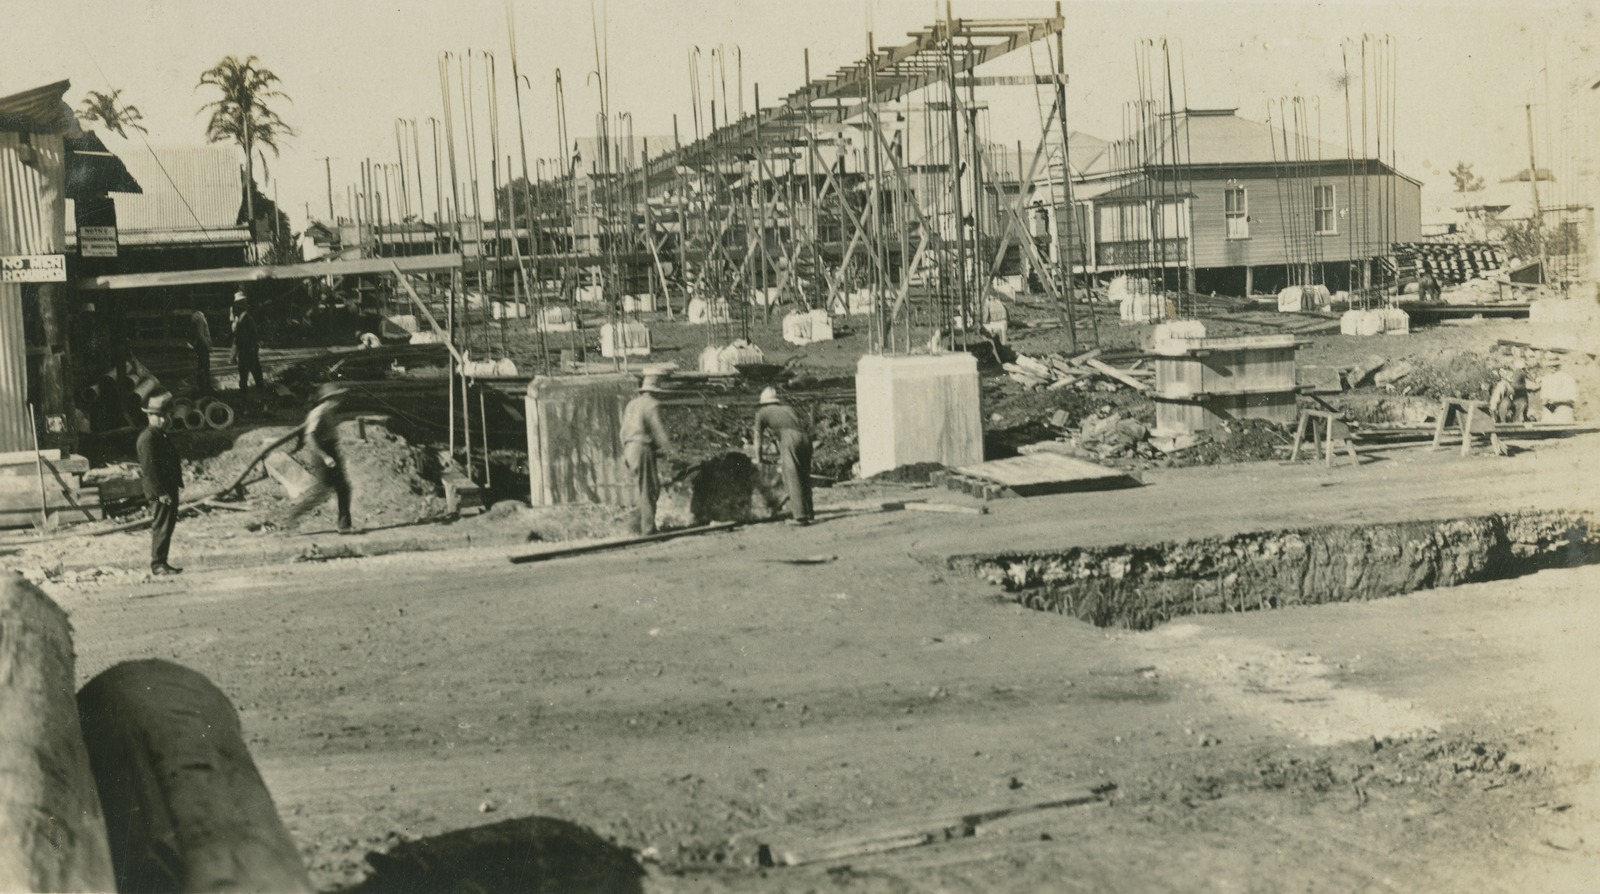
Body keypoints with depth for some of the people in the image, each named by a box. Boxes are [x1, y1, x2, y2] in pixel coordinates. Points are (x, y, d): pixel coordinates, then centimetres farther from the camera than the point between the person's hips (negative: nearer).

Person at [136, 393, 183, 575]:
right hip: (160, 493, -10)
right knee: (161, 527, -5)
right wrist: (160, 492, -22)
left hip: (169, 490, 10)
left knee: (168, 526, 13)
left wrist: (174, 488, 18)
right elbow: (149, 468, -20)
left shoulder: (162, 436, 16)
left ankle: (162, 562, 20)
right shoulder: (147, 438, -16)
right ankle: (157, 564, 1)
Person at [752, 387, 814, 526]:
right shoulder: (788, 408, 34)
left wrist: (758, 459, 41)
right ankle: (808, 513, 17)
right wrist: (781, 455, 52)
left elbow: (758, 439, 27)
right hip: (805, 437, 5)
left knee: (792, 478, -3)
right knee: (804, 477, 14)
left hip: (789, 438, -5)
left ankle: (799, 516, -8)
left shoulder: (762, 413, 20)